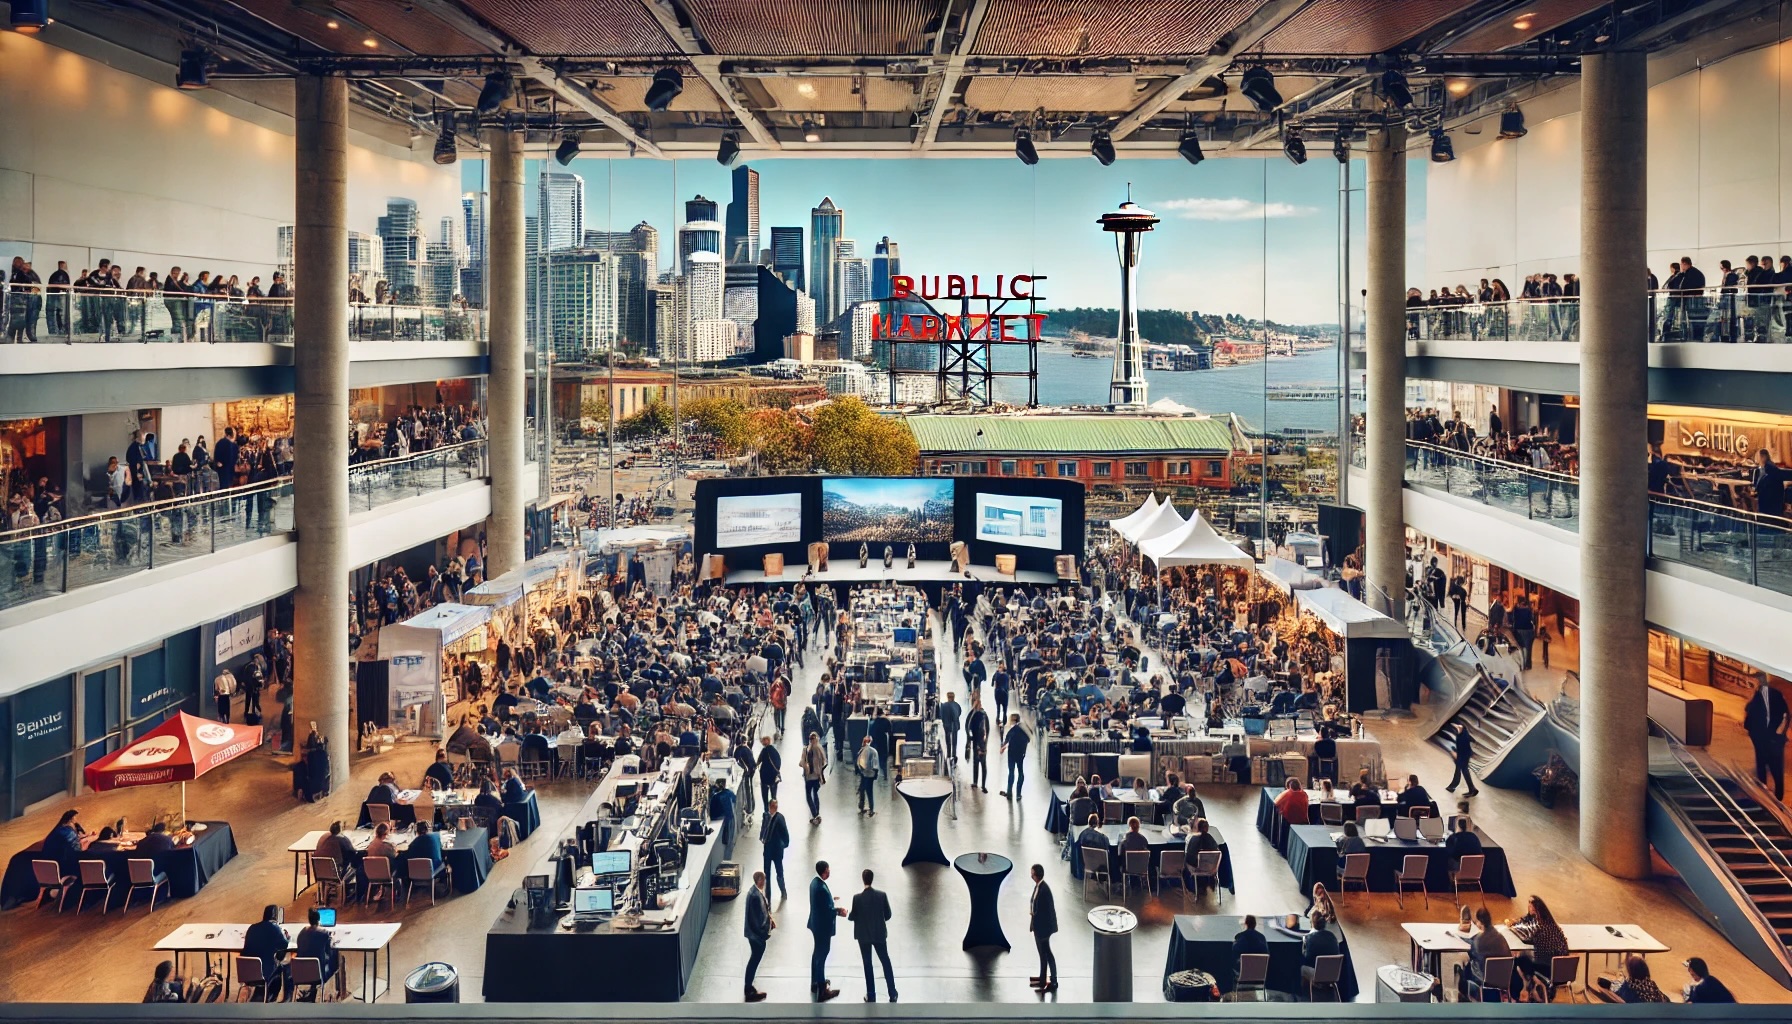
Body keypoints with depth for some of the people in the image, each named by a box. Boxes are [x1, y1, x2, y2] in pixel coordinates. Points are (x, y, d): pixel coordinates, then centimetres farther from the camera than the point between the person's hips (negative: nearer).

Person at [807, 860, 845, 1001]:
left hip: (816, 924, 10)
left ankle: (815, 983, 38)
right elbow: (828, 910, -24)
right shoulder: (822, 888, -30)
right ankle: (822, 991, 10)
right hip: (823, 926, -10)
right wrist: (839, 912, -11)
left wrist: (832, 901, 11)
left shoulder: (815, 881, 0)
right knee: (821, 956, 0)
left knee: (817, 954, 23)